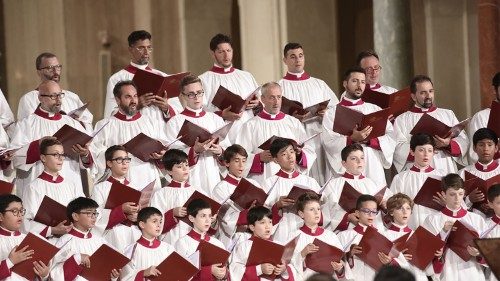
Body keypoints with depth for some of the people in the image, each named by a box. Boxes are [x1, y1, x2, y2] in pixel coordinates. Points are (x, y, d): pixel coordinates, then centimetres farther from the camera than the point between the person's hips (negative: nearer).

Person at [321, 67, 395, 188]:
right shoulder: (332, 113, 9)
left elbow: (391, 138, 4)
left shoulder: (375, 110, 15)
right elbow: (329, 143, -5)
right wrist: (352, 139, -20)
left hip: (374, 172, 2)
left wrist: (369, 140, -12)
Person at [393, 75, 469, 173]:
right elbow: (398, 150, -2)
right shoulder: (402, 120, 11)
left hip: (447, 171, 2)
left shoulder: (448, 114, 19)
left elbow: (463, 142, 8)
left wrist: (448, 144, -11)